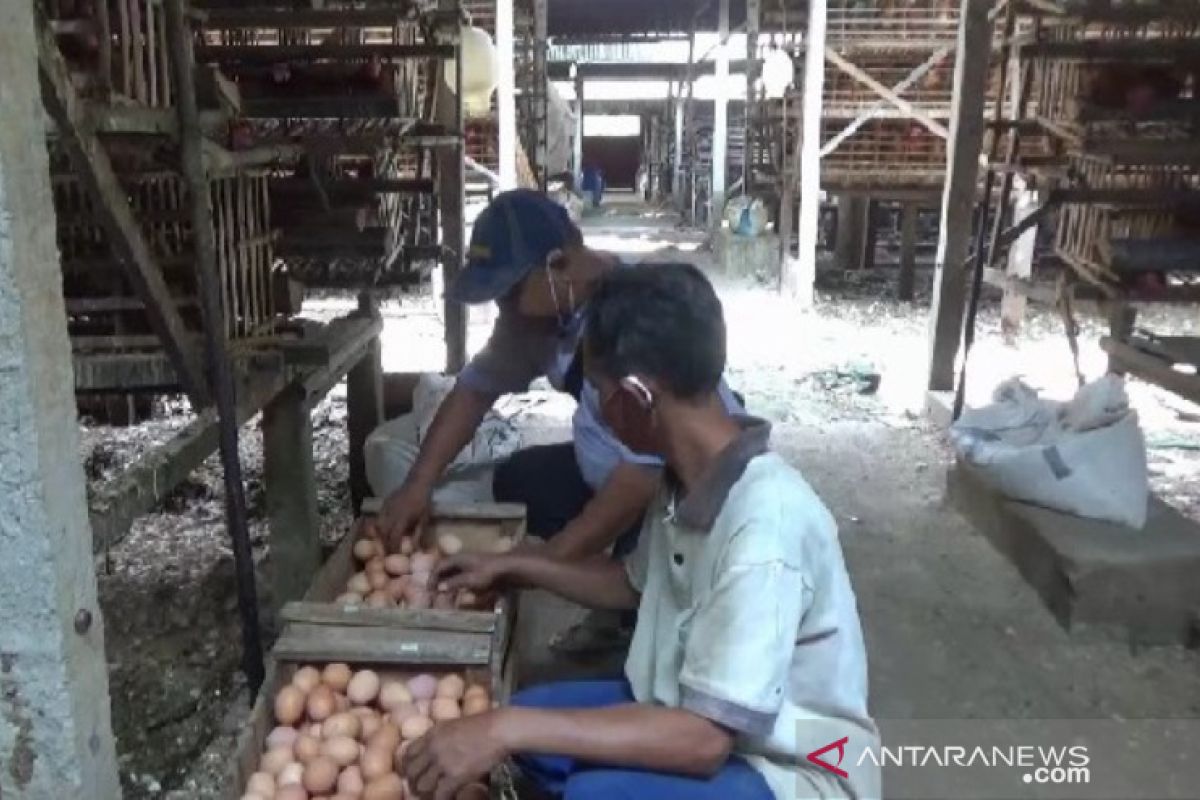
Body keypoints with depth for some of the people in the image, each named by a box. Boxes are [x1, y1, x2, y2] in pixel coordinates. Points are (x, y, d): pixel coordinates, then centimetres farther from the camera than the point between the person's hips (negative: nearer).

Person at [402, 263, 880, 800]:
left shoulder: (764, 522, -33)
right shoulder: (686, 479, -5)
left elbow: (704, 739, -32)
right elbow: (638, 585, 15)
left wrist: (509, 728, -33)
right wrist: (515, 568, 11)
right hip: (702, 716, 8)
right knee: (527, 721, 2)